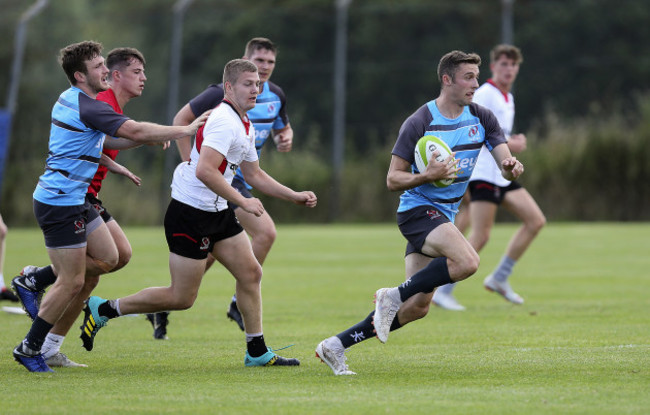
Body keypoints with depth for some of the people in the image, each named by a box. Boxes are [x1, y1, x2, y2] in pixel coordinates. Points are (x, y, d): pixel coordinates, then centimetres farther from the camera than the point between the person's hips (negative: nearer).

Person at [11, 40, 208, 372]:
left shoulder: (69, 100, 12)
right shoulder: (87, 108, -20)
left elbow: (103, 141, 24)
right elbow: (135, 131, -24)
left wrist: (146, 138, 11)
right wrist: (186, 130, -16)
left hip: (74, 200, 10)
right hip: (59, 203, -10)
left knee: (107, 259, 13)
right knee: (72, 282, -4)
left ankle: (32, 283, 19)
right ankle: (30, 348, 7)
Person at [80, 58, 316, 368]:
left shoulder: (245, 126, 14)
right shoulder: (224, 121, -20)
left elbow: (253, 174, 25)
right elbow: (205, 171, -30)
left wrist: (295, 196, 20)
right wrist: (242, 202, -25)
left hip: (218, 213, 10)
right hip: (190, 214, -10)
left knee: (251, 273, 7)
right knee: (182, 298, -5)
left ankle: (257, 352, 15)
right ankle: (104, 309, 7)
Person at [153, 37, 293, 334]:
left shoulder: (275, 95, 7)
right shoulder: (225, 93, -14)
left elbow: (282, 128, 23)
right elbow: (181, 119, -8)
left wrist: (285, 139, -3)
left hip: (242, 180, 8)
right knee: (265, 232, -18)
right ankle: (240, 303, -6)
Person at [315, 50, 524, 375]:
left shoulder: (481, 118, 4)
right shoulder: (419, 123, -13)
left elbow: (505, 163, 1)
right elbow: (392, 179, -9)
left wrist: (511, 166, -24)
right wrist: (427, 176, -27)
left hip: (443, 216, 7)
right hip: (418, 210, -7)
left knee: (418, 307, 2)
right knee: (467, 261, -32)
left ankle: (337, 345, 10)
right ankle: (394, 296, -15)